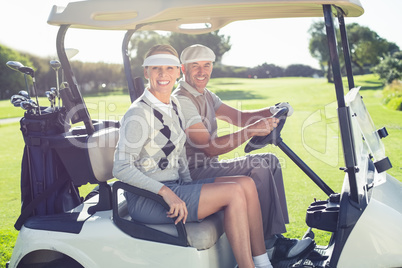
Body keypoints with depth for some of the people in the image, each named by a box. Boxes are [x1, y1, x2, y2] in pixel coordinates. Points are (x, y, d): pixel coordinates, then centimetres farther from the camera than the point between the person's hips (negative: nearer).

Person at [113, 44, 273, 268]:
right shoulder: (139, 114, -14)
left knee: (247, 183, -7)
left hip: (175, 188, 8)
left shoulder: (174, 106, 11)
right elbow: (122, 169, -19)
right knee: (234, 192, -20)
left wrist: (192, 189, 7)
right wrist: (166, 192, -26)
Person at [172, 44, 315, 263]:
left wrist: (271, 111, -6)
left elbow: (239, 117, 11)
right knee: (259, 167, -21)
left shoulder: (205, 95, 15)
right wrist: (252, 130, -30)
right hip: (193, 173, -10)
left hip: (208, 164, 10)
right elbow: (209, 147, -24)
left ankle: (276, 236, -1)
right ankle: (267, 245, -9)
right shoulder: (181, 100, -16)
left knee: (270, 161, 2)